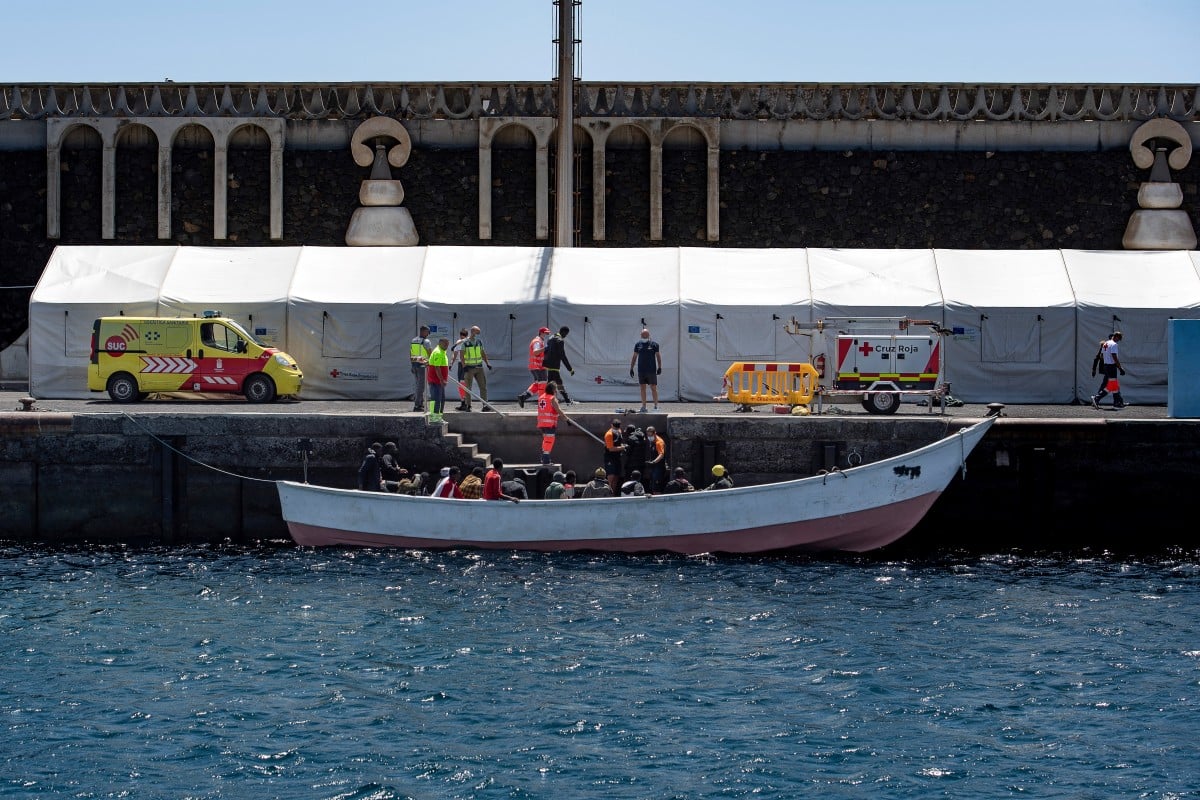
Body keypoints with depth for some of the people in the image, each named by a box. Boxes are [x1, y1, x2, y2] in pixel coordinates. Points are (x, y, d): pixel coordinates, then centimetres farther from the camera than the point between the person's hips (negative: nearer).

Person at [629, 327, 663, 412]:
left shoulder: (654, 344, 0)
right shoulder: (638, 344, 8)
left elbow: (658, 356, 1)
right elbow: (634, 357, 13)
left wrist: (659, 367, -6)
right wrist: (631, 368, 9)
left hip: (651, 370, -3)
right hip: (641, 370, 3)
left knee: (653, 388, -2)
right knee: (642, 388, 4)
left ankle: (656, 406, 4)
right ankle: (644, 406, 9)